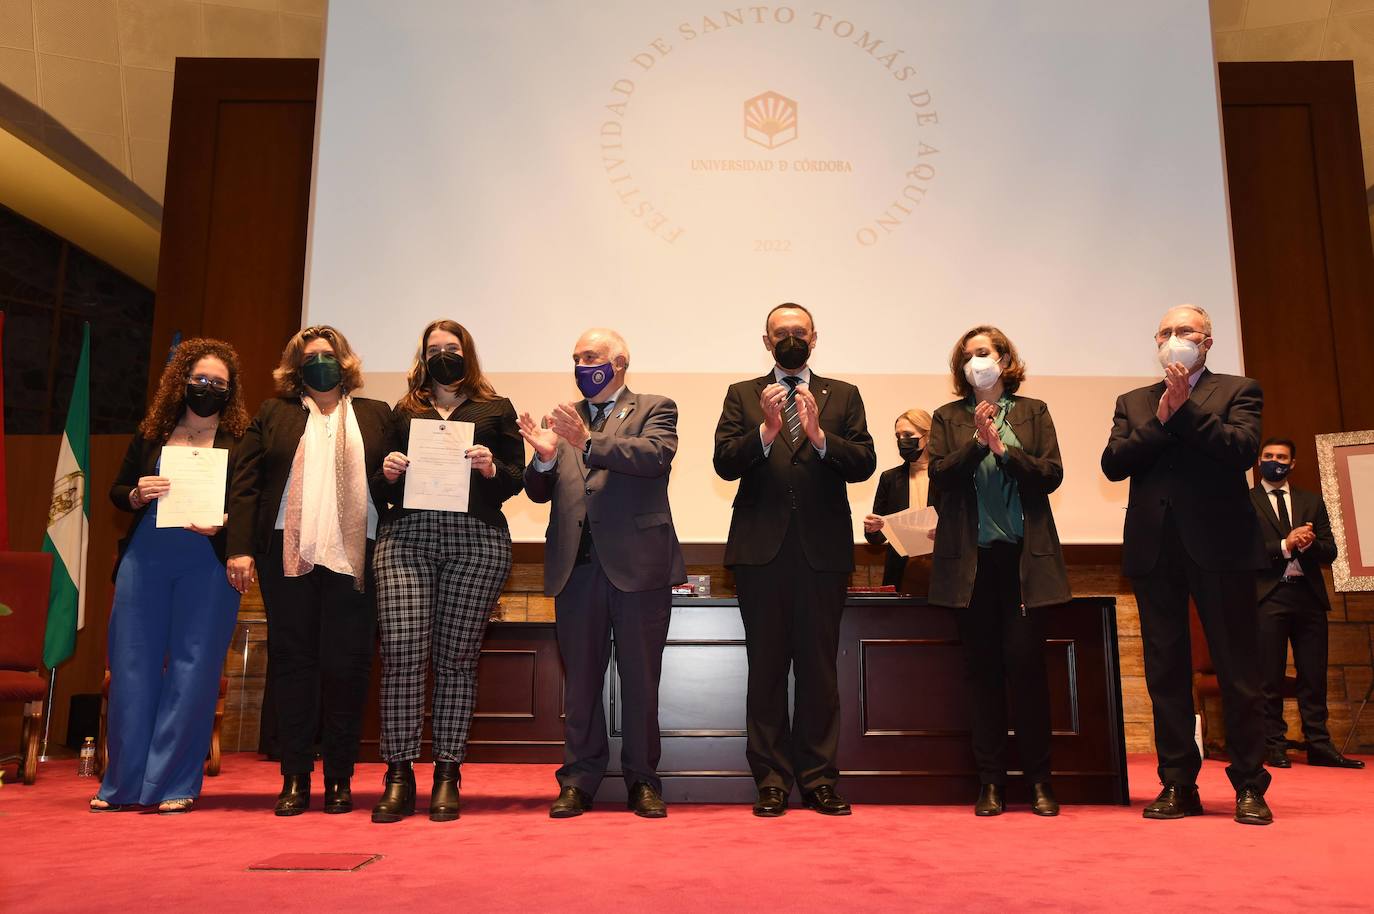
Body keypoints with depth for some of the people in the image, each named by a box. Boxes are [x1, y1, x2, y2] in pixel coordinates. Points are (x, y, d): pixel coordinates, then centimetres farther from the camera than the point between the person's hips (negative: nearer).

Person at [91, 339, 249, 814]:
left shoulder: (242, 441, 0)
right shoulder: (150, 433, 11)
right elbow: (116, 491, 15)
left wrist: (222, 525, -18)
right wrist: (137, 494, -6)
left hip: (208, 565, -3)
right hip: (144, 559, 3)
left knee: (192, 668, 0)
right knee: (132, 665, 6)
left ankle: (174, 784, 11)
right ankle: (124, 782, 18)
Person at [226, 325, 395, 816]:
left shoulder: (376, 415, 15)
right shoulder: (272, 415, 14)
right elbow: (245, 485, 6)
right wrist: (240, 548, -2)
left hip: (353, 555, 0)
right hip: (289, 553, 1)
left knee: (346, 665, -1)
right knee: (291, 661, 3)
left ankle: (340, 779, 10)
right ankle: (295, 778, 11)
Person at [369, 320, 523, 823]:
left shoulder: (496, 410, 16)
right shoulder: (402, 412, 20)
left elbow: (516, 478, 9)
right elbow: (385, 485, 19)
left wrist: (490, 469, -11)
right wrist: (389, 473, -3)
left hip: (477, 539, -1)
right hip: (406, 536, 1)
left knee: (457, 658, 0)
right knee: (401, 655, -9)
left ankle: (448, 776, 10)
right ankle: (399, 774, 2)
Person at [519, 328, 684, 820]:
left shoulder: (654, 409, 6)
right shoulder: (563, 419, 16)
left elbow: (657, 454, -15)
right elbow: (539, 492, 9)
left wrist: (589, 442, -25)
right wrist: (544, 457, -12)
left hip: (637, 562, -3)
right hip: (576, 566, 3)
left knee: (640, 679, 5)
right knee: (580, 679, 9)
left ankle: (642, 780, 17)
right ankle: (579, 780, 19)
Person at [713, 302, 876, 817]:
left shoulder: (843, 396, 12)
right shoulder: (743, 396, 11)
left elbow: (864, 464, -1)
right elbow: (726, 464, -2)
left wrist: (819, 435, -17)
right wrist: (766, 429, -18)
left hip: (823, 548, 0)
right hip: (762, 548, 0)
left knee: (819, 668, 3)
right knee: (766, 667, 4)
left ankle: (818, 779, 13)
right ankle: (772, 780, 13)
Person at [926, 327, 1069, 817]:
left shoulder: (1033, 412, 10)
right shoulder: (947, 418, 11)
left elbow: (1051, 475, -1)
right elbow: (939, 477, -2)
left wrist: (1002, 448, -12)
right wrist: (978, 442, -14)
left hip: (1024, 555, -1)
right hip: (971, 558, 1)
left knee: (1025, 662, -4)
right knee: (982, 667, 3)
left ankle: (1039, 780, 9)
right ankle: (991, 781, 12)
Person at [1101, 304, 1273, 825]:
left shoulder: (1237, 391, 8)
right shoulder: (1133, 403, 17)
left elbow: (1244, 450, -10)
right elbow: (1113, 464, 2)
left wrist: (1185, 407, -10)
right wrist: (1162, 418, -7)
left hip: (1220, 545, -3)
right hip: (1154, 548, 3)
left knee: (1237, 670, 2)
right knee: (1166, 671, 6)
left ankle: (1249, 786, 13)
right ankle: (1178, 785, 14)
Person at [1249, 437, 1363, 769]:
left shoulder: (1312, 501, 16)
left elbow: (1329, 552, 9)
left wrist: (1308, 543, -11)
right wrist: (1284, 546, -16)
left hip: (1308, 595, 4)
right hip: (1269, 597, -3)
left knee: (1314, 677, 6)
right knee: (1270, 678, 0)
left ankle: (1319, 747, 13)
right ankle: (1274, 748, 7)